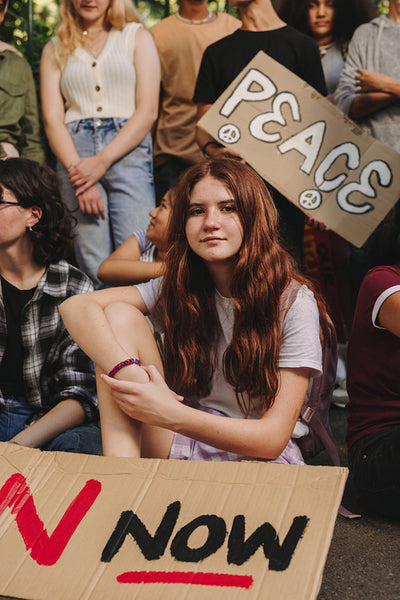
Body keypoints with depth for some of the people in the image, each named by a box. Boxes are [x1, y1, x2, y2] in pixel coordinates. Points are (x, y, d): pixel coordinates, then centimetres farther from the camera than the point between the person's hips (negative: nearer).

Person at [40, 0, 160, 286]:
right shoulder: (55, 49, 19)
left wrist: (102, 161, -9)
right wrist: (78, 175, -9)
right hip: (73, 154, 2)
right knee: (94, 266, -6)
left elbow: (148, 111, 2)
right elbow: (52, 119, 8)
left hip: (128, 148, -1)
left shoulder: (137, 36, 14)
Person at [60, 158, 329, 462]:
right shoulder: (178, 288, 0)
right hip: (182, 443, 5)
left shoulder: (294, 303, -12)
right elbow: (76, 307, -11)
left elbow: (273, 438, -17)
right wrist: (126, 370, -30)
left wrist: (170, 413, -28)